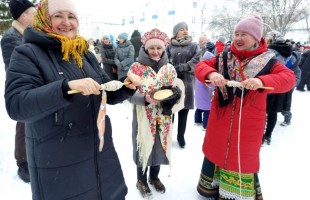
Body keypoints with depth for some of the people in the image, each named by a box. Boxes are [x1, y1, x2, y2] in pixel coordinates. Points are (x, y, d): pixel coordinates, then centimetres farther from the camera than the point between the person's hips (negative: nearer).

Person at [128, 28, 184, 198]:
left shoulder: (169, 68, 2)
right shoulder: (136, 67, -8)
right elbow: (130, 94, -11)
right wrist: (145, 98, -30)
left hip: (163, 118, 3)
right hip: (143, 117, -3)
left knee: (160, 147, 15)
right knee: (144, 147, 9)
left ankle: (154, 177, 41)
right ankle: (141, 180, 35)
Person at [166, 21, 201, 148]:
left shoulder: (194, 46, 8)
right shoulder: (170, 47, 7)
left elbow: (196, 61, -6)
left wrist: (182, 67, -15)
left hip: (187, 82, 0)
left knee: (183, 111, 7)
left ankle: (181, 136, 23)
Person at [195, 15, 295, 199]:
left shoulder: (267, 61, -5)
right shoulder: (224, 58, 3)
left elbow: (288, 77, -17)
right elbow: (201, 66, -4)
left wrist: (262, 81, -36)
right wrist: (211, 74, -27)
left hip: (248, 123, -2)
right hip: (221, 119, 3)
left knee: (244, 158, 11)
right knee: (216, 152, 17)